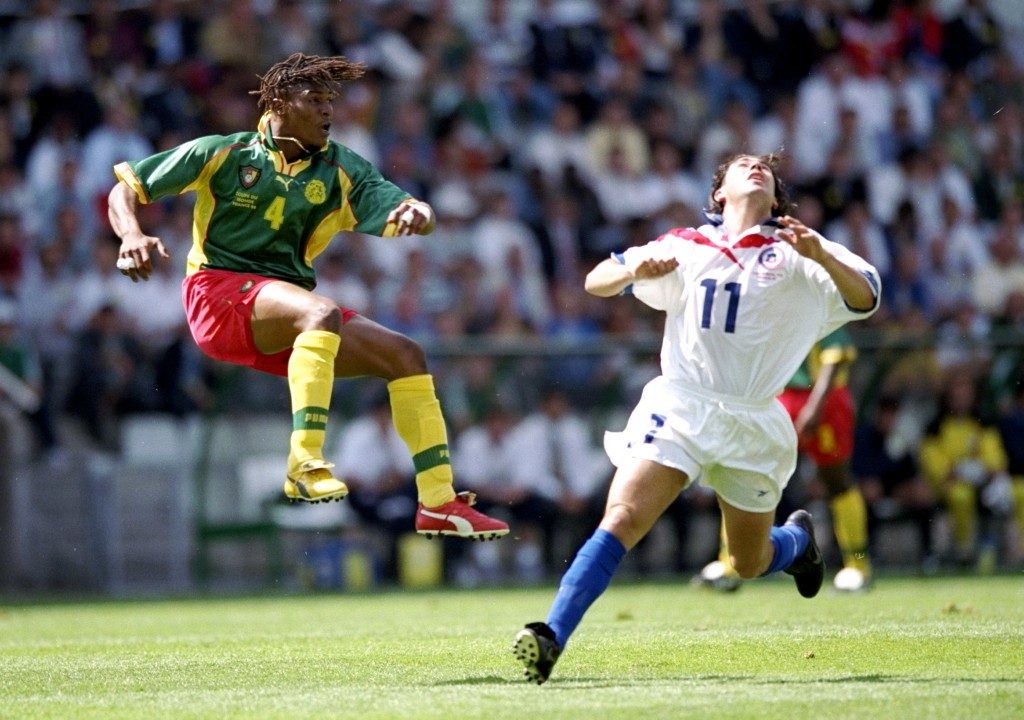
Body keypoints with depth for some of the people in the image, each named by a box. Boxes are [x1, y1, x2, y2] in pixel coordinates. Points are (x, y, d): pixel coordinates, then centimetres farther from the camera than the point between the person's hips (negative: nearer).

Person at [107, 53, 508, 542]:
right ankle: (305, 464, -42)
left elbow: (405, 211, -4)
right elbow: (126, 187, 4)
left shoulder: (341, 170, 8)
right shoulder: (222, 154, 0)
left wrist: (416, 213, -29)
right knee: (322, 313, -34)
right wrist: (132, 236, -17)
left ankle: (439, 504, -4)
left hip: (286, 325, 6)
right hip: (219, 293, -6)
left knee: (405, 354, -5)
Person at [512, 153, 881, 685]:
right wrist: (634, 270, -13)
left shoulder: (794, 252, 6)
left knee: (750, 564, 13)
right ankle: (551, 639, -29)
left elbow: (864, 299, -6)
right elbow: (595, 282, 10)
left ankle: (799, 538, 48)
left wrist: (819, 255, -25)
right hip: (678, 408, 0)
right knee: (622, 518, -22)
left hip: (753, 425, 1)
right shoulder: (685, 246, 10)